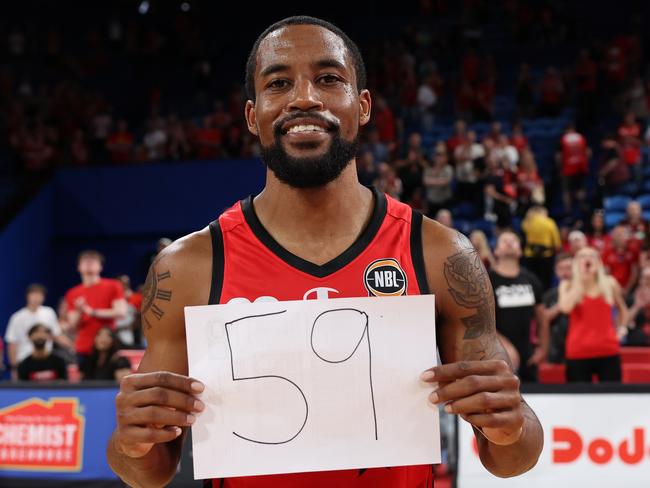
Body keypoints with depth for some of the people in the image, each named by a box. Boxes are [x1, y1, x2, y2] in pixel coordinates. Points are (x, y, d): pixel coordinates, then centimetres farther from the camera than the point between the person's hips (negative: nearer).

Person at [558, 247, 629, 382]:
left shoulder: (610, 283, 10)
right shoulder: (568, 285, 4)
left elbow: (622, 309, 27)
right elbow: (565, 308, -18)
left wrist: (621, 328, 12)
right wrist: (580, 279, -9)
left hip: (608, 351, 2)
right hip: (578, 353, -2)